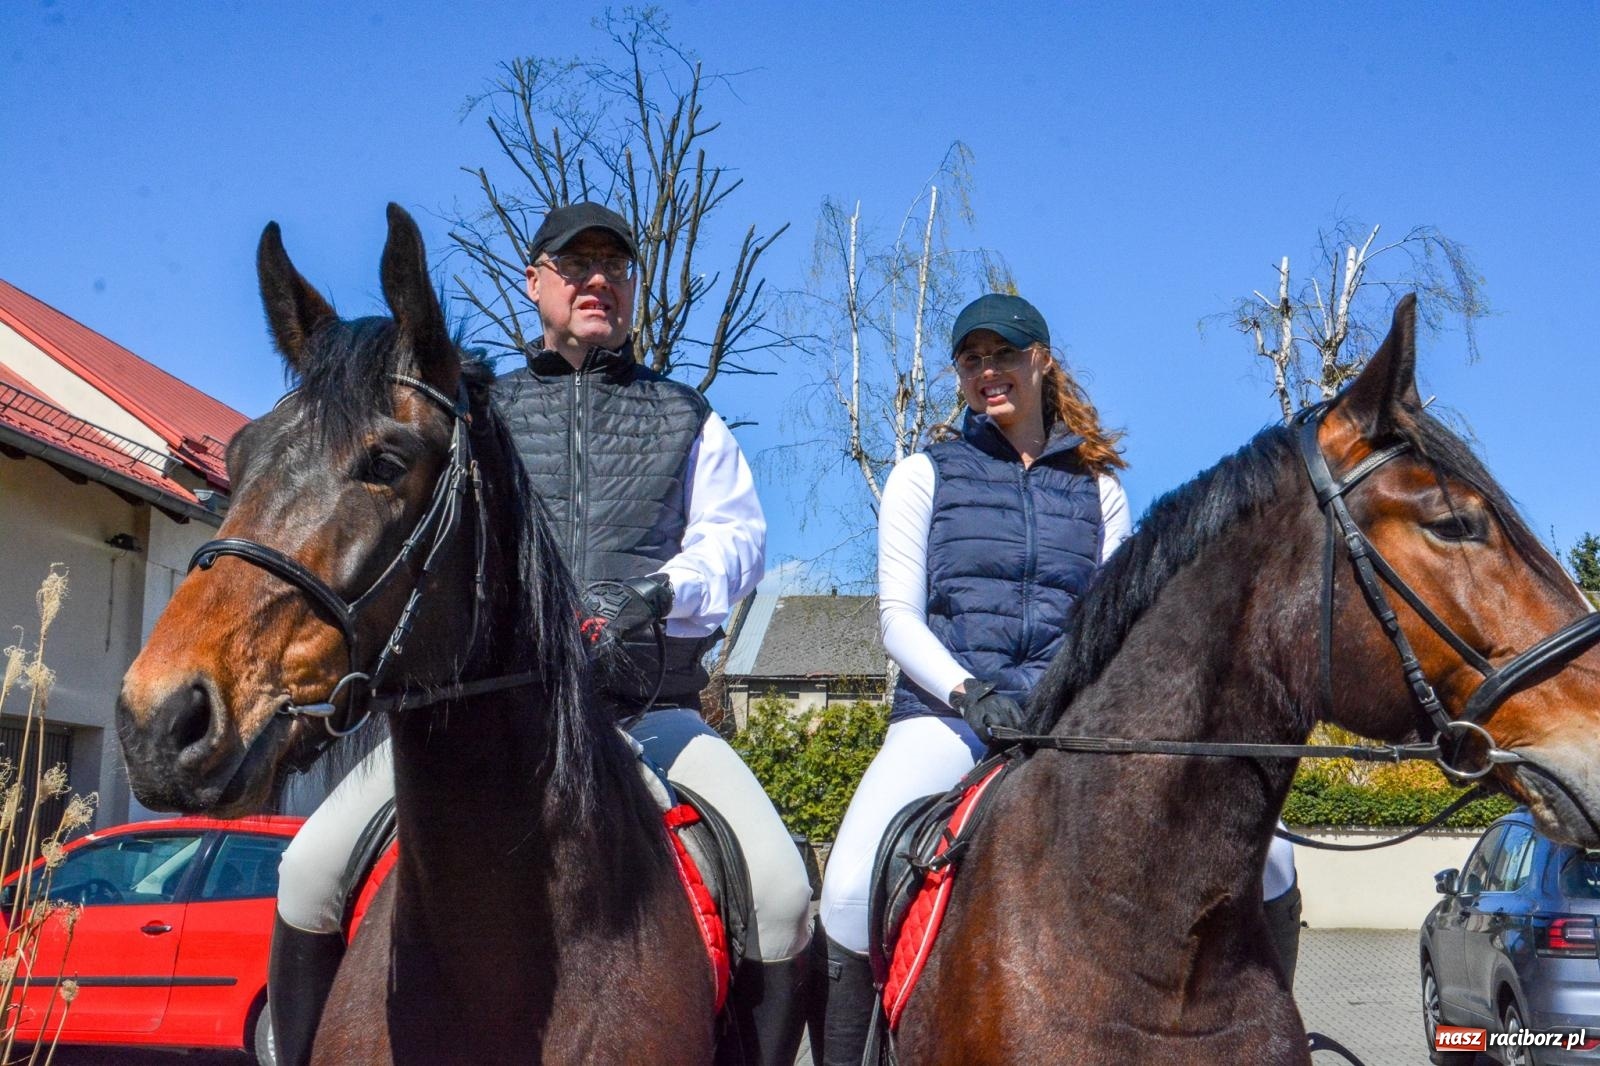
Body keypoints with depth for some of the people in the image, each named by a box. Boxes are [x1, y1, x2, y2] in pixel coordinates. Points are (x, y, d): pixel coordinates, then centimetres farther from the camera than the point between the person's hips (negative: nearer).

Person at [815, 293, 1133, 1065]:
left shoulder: (1098, 488, 18)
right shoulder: (925, 475, 13)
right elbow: (898, 615, 3)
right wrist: (968, 692, -14)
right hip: (945, 713, -2)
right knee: (853, 888, -30)